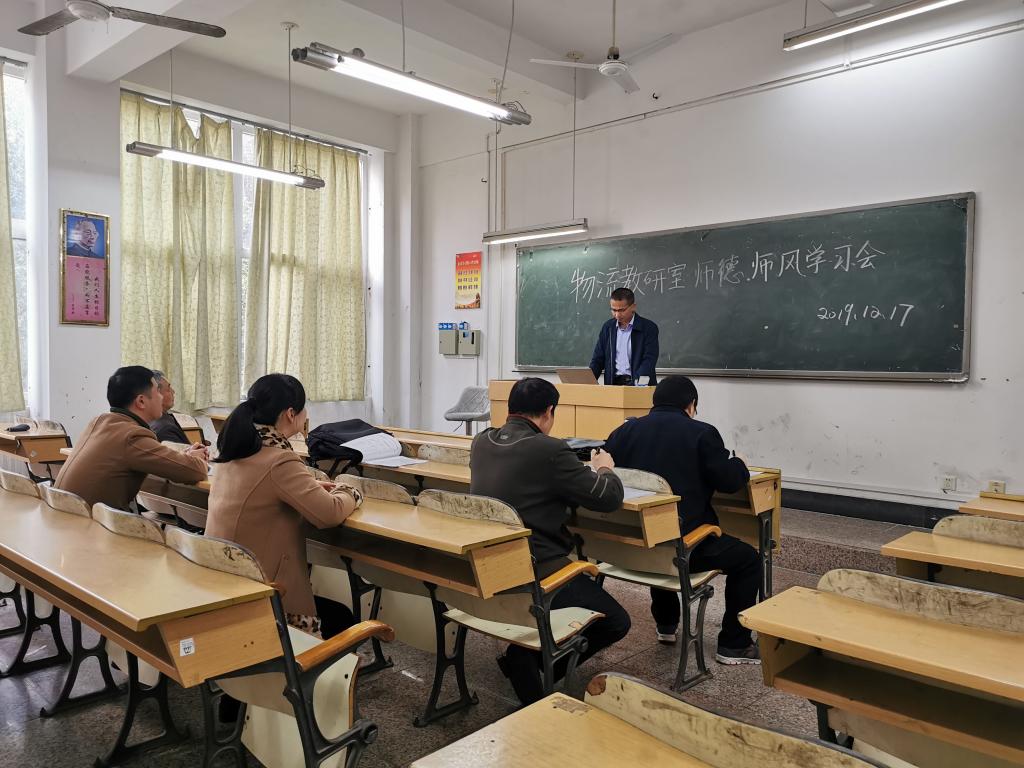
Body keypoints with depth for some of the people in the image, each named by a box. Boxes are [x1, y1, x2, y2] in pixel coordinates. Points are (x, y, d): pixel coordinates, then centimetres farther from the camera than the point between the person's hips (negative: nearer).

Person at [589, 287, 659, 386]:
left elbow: (649, 360, -9)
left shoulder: (649, 328, -1)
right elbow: (598, 360, 13)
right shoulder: (608, 327, 11)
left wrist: (638, 385, -24)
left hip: (639, 385, -4)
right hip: (613, 384, 4)